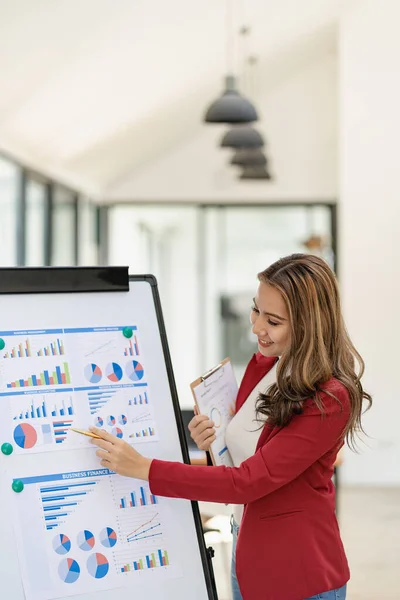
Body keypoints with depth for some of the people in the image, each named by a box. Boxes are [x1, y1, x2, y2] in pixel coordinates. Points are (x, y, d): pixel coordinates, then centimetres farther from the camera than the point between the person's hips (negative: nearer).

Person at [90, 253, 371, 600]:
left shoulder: (330, 400, -22)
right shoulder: (262, 365, 1)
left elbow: (248, 482, -25)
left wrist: (143, 468, -25)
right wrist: (214, 442, -8)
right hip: (248, 556, 7)